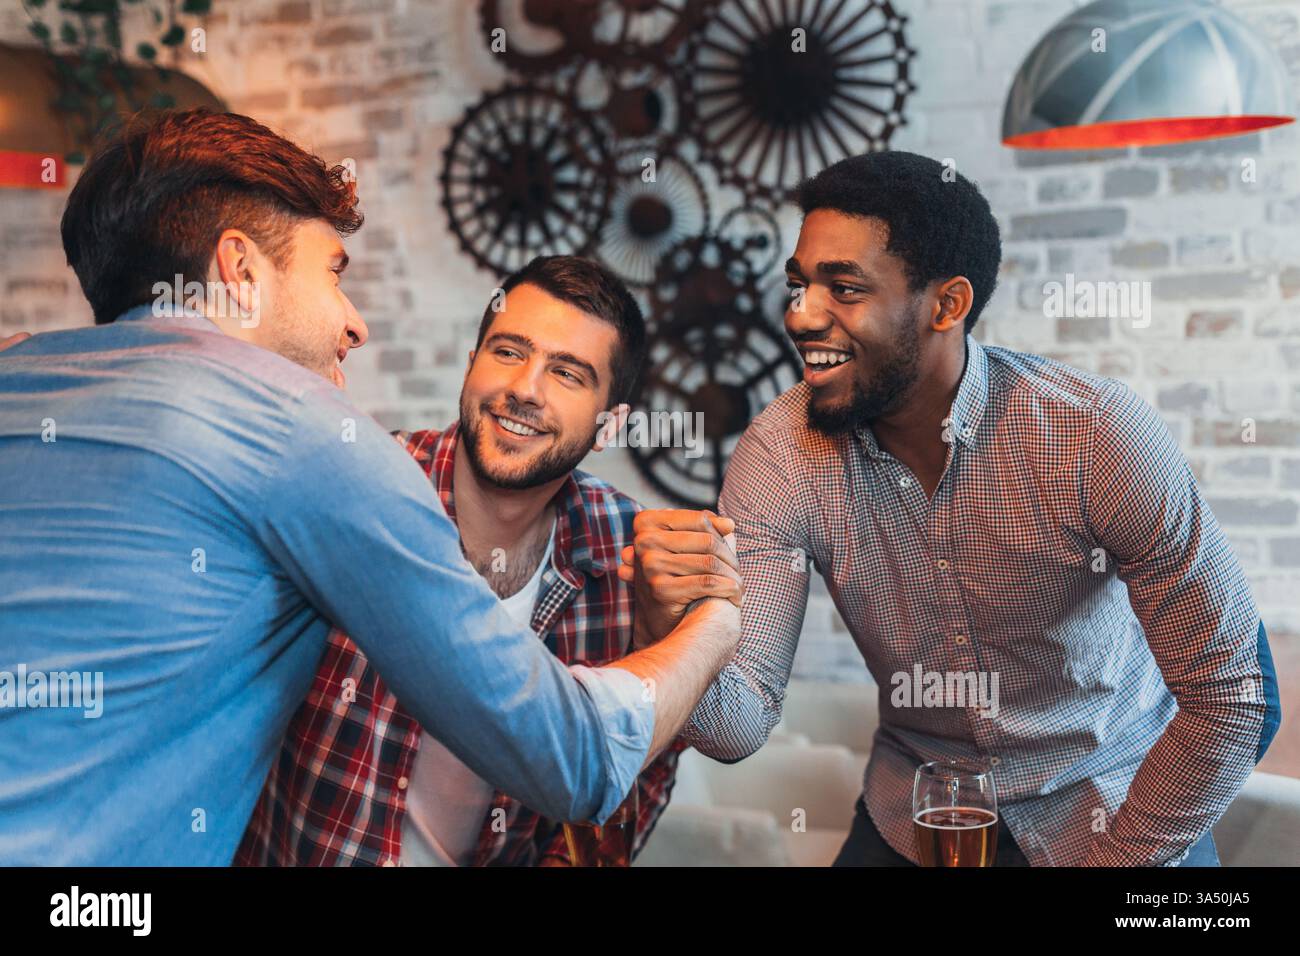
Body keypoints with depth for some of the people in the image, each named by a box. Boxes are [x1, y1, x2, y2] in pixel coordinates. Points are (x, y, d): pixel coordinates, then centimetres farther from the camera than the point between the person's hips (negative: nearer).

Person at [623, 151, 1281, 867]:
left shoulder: (1097, 432, -26)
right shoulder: (779, 456, -18)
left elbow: (1227, 695, -18)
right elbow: (739, 727, -21)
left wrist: (1114, 859, -15)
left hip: (1116, 809, -1)